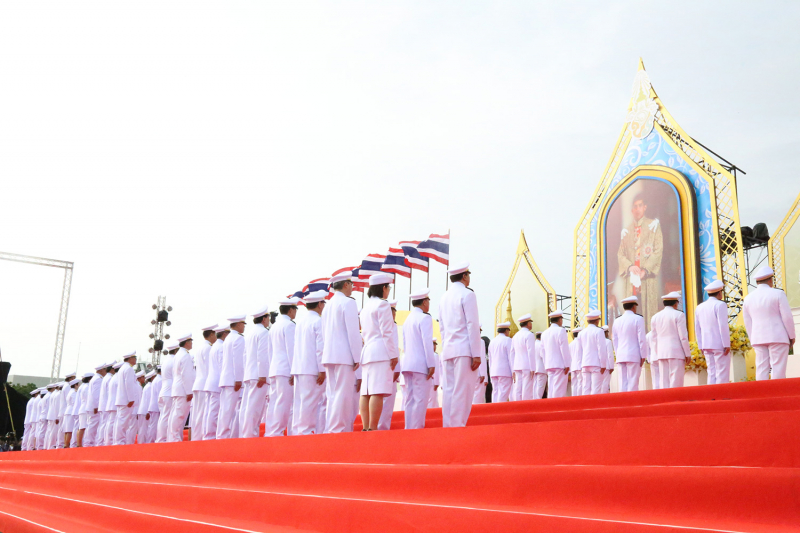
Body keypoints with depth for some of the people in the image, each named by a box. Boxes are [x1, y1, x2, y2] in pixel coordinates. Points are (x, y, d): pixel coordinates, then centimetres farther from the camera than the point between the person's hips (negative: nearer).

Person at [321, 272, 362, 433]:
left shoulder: (329, 305, 17)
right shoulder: (348, 302, -6)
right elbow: (353, 332, -12)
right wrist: (357, 357, -10)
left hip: (328, 355, 8)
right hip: (344, 355, -8)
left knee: (333, 395, 9)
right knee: (343, 394, -7)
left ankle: (330, 430, 9)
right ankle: (338, 429, -10)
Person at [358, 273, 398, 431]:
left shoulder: (365, 307, 21)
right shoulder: (382, 305, -4)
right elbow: (386, 332, -11)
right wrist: (393, 354, -10)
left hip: (367, 352, 9)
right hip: (381, 352, -9)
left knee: (366, 392, 4)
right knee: (378, 392, -13)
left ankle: (366, 428, 3)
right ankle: (373, 429, -19)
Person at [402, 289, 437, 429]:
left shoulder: (407, 319, 16)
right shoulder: (425, 318, -8)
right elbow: (427, 343, -14)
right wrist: (431, 364, -13)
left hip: (407, 364, 8)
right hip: (421, 364, -8)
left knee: (410, 399, 9)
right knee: (421, 399, -7)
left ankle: (409, 428, 10)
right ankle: (416, 429, -10)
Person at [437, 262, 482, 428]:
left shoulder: (444, 298, 17)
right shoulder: (467, 294, -4)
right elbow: (472, 325, -10)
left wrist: (446, 347, 19)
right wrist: (476, 354, -11)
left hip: (448, 351, 7)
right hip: (464, 349, -7)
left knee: (449, 391, 5)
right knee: (462, 391, -8)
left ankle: (448, 427, 3)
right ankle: (458, 427, -12)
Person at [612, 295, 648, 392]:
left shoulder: (617, 321, 13)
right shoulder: (638, 319, -4)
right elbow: (642, 339, -7)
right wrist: (643, 355, -4)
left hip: (621, 356, 5)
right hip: (634, 356, -5)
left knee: (623, 382, 3)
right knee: (633, 382, -5)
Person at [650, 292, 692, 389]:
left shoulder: (655, 317, 12)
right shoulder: (678, 315, -4)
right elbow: (683, 337, -8)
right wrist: (688, 354, -3)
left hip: (662, 353, 5)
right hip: (676, 352, -5)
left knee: (664, 381, 4)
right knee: (676, 381, -5)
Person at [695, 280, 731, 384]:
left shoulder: (699, 308, 13)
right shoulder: (720, 305, -8)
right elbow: (723, 326, -14)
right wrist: (727, 344, -12)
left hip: (706, 345, 6)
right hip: (719, 345, -6)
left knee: (711, 373, 8)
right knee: (722, 373, -4)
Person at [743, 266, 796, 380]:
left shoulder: (748, 298, 9)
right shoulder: (778, 294, -5)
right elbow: (787, 317, -7)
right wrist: (792, 336, 2)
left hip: (758, 339, 4)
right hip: (778, 337, -4)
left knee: (761, 369, 3)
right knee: (778, 368, -4)